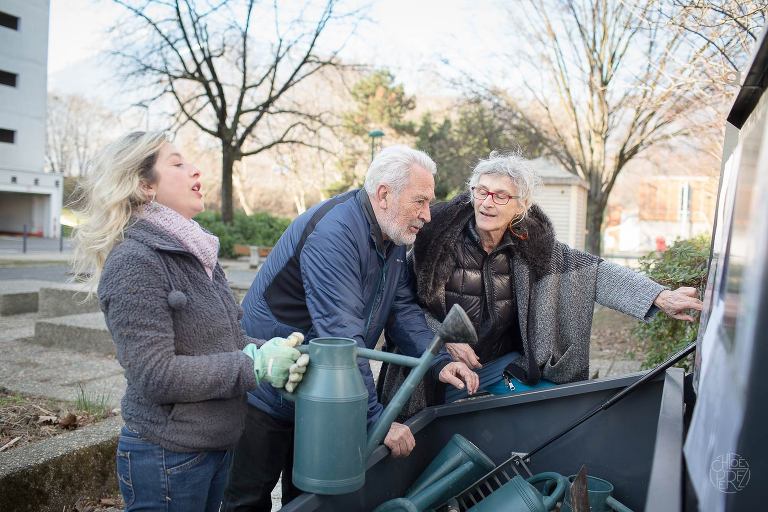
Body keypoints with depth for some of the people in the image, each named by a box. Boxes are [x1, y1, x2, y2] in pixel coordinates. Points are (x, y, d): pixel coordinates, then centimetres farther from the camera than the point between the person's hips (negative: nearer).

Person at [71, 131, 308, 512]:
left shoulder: (194, 252, 8)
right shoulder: (134, 262, -19)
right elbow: (155, 375, -24)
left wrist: (270, 353, -9)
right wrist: (256, 366, -22)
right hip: (167, 458, -8)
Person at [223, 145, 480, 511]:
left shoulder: (393, 235, 0)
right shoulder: (333, 234, -29)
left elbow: (403, 309, 3)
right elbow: (342, 339, -33)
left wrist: (439, 363, -12)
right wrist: (378, 420, -30)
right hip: (269, 395, -8)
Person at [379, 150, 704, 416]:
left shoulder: (531, 245, -5)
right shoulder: (438, 233, -15)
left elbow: (592, 271, -10)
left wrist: (660, 297, -20)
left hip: (503, 364, 3)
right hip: (441, 366, -3)